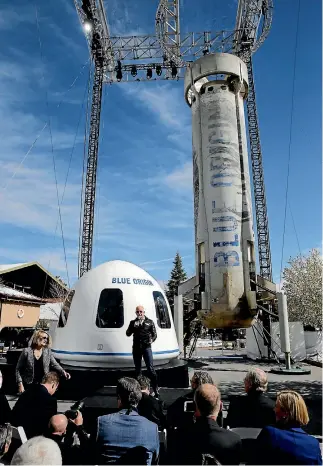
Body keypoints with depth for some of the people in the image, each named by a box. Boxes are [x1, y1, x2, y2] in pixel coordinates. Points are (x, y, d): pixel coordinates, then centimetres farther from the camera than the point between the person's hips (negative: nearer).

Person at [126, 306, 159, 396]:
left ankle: (155, 388, 0)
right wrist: (133, 327, -16)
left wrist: (152, 340, -15)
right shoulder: (133, 322, 9)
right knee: (137, 369, 12)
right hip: (136, 348, 3)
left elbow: (154, 334, 6)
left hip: (146, 347, -3)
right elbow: (128, 334, 1)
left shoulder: (149, 322, 5)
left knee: (150, 368, -8)